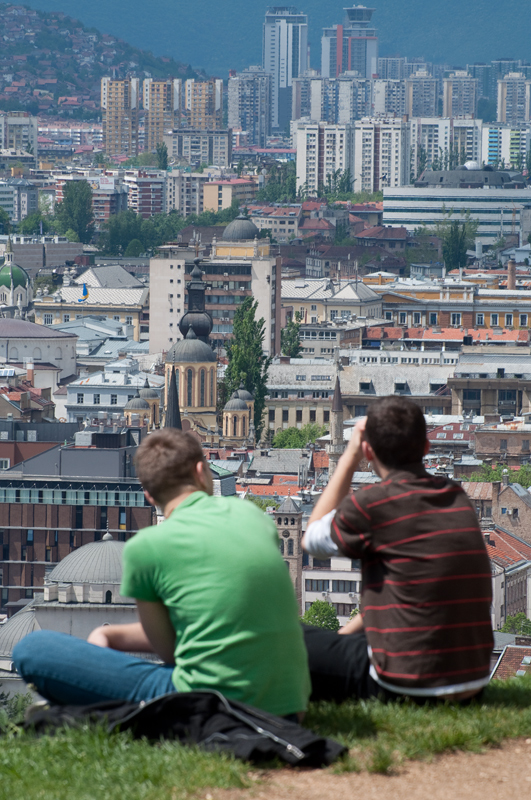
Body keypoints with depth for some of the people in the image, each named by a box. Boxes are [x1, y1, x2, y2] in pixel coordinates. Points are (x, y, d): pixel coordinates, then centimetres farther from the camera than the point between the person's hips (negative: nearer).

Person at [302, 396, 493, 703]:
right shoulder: (457, 497, 9)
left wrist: (349, 457, 12)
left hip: (409, 685, -7)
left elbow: (313, 538, 10)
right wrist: (345, 634, 22)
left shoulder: (372, 504, -13)